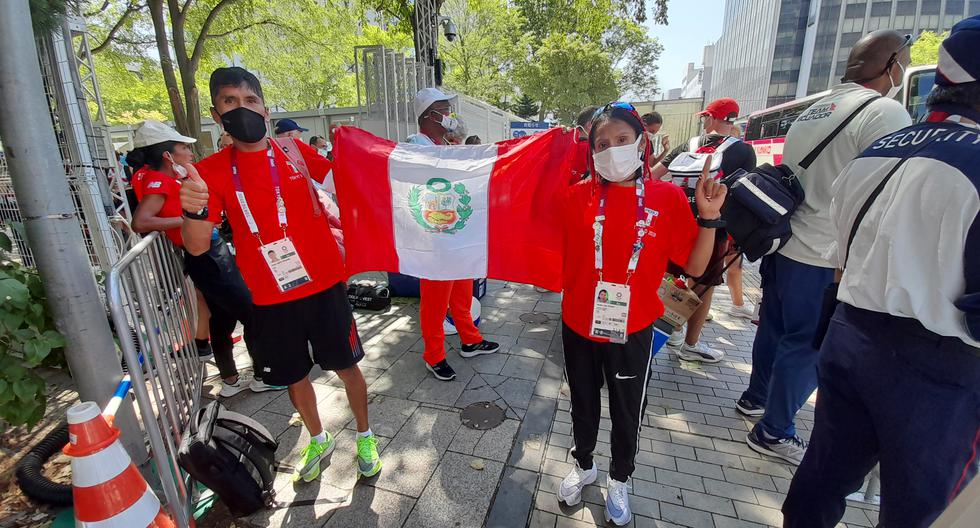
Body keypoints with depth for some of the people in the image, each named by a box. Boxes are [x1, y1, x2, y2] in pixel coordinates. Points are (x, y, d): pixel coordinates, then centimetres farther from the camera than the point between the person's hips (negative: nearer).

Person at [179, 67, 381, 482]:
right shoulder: (212, 171, -2)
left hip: (323, 285, -1)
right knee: (294, 376, 17)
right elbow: (197, 246, -11)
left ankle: (365, 435, 37)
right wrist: (193, 210, -31)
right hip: (270, 297, 2)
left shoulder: (296, 151, -2)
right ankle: (318, 439, 45)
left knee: (345, 365, 11)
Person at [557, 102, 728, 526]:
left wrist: (708, 216, -16)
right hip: (579, 325, 1)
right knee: (583, 404, 22)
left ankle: (618, 481, 47)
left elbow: (695, 266, -5)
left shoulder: (667, 197, -7)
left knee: (627, 412, 19)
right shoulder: (579, 195, -6)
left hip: (632, 331, 0)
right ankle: (583, 465, 50)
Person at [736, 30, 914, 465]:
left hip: (781, 244, 8)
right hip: (822, 259, -8)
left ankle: (756, 396, 39)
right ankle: (773, 432, 18)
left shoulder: (812, 111, 13)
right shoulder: (885, 113, -12)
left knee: (775, 328, 21)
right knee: (808, 347, 5)